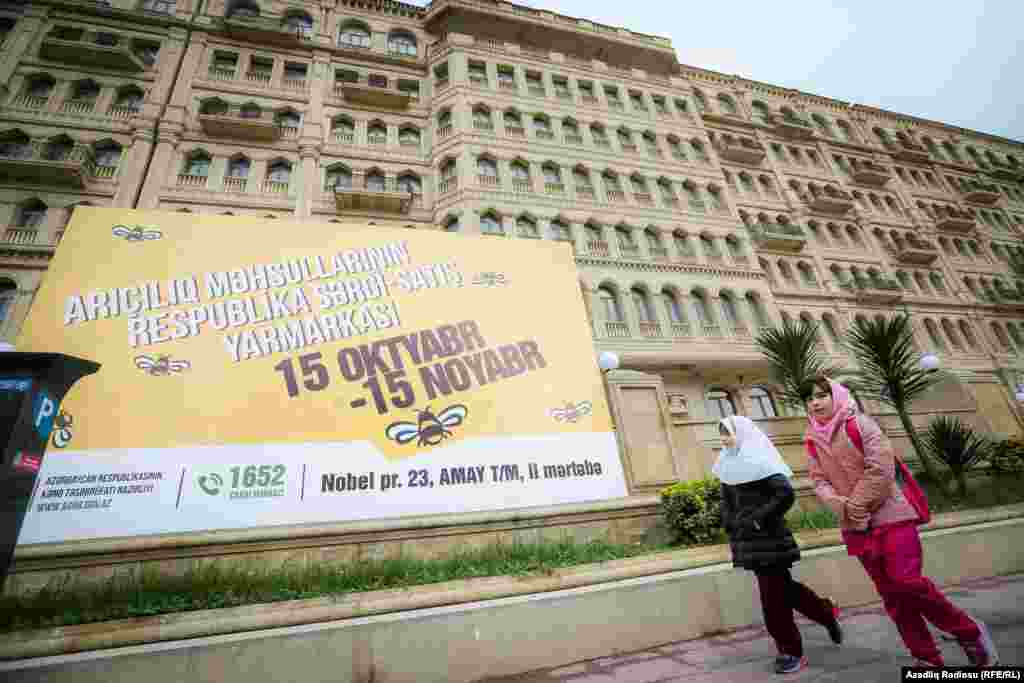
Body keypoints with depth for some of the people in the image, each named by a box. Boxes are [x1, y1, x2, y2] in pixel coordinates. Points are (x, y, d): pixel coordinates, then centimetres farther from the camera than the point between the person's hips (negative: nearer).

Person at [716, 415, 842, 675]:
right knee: (783, 587, 19)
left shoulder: (758, 459, -14)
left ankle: (791, 651, 17)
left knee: (773, 596, 1)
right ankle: (826, 613, 41)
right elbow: (727, 503, 13)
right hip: (749, 540, 8)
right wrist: (732, 530, 4)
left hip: (768, 537, -7)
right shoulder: (730, 465, 9)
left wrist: (759, 520, -20)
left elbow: (786, 493, -21)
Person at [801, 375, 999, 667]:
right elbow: (819, 482, 0)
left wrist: (857, 504, -15)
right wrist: (843, 506, -17)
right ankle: (927, 658, 23)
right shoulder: (812, 441, 4)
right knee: (891, 593, 10)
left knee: (906, 581, -10)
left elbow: (881, 467, -15)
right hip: (856, 526, 5)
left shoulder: (858, 423, -9)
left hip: (890, 515, -5)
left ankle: (970, 632, 16)